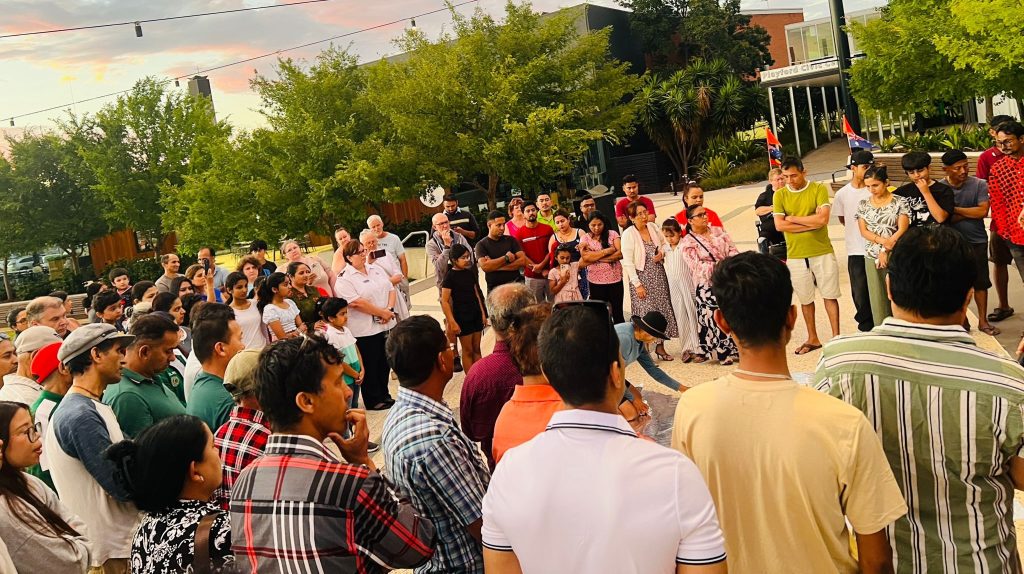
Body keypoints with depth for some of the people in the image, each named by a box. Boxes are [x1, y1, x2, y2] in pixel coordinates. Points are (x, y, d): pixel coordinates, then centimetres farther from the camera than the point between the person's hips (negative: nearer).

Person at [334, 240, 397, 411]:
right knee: (370, 366, 4)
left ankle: (384, 395, 30)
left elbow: (391, 289, 10)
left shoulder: (375, 269, 11)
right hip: (365, 330, -7)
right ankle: (373, 400, 18)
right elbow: (356, 303, -21)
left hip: (386, 325, 7)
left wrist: (389, 309, -8)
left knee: (385, 363, 15)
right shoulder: (344, 279, -12)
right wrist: (381, 313, -17)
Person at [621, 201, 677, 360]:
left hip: (659, 276, 5)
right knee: (645, 313, -5)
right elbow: (628, 262, -14)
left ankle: (660, 346, 21)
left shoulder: (653, 227, 3)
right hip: (642, 277, -5)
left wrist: (662, 253, -4)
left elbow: (665, 244, 19)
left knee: (662, 310, 8)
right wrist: (637, 284, -17)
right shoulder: (628, 234, -12)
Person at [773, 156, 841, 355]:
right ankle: (813, 339, 25)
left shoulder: (819, 189, -6)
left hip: (822, 252, -2)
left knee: (830, 296, 6)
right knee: (805, 299, 12)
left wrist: (792, 218, -12)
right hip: (795, 255, 2)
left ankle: (836, 336, 14)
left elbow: (823, 219, -18)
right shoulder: (780, 195, 0)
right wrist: (812, 223, -13)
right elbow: (779, 225, -11)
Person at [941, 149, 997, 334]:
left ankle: (983, 320, 21)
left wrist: (954, 209, -15)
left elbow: (983, 211, -17)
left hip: (977, 241, 1)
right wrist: (970, 212, -17)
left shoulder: (979, 185, -7)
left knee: (980, 282, 9)